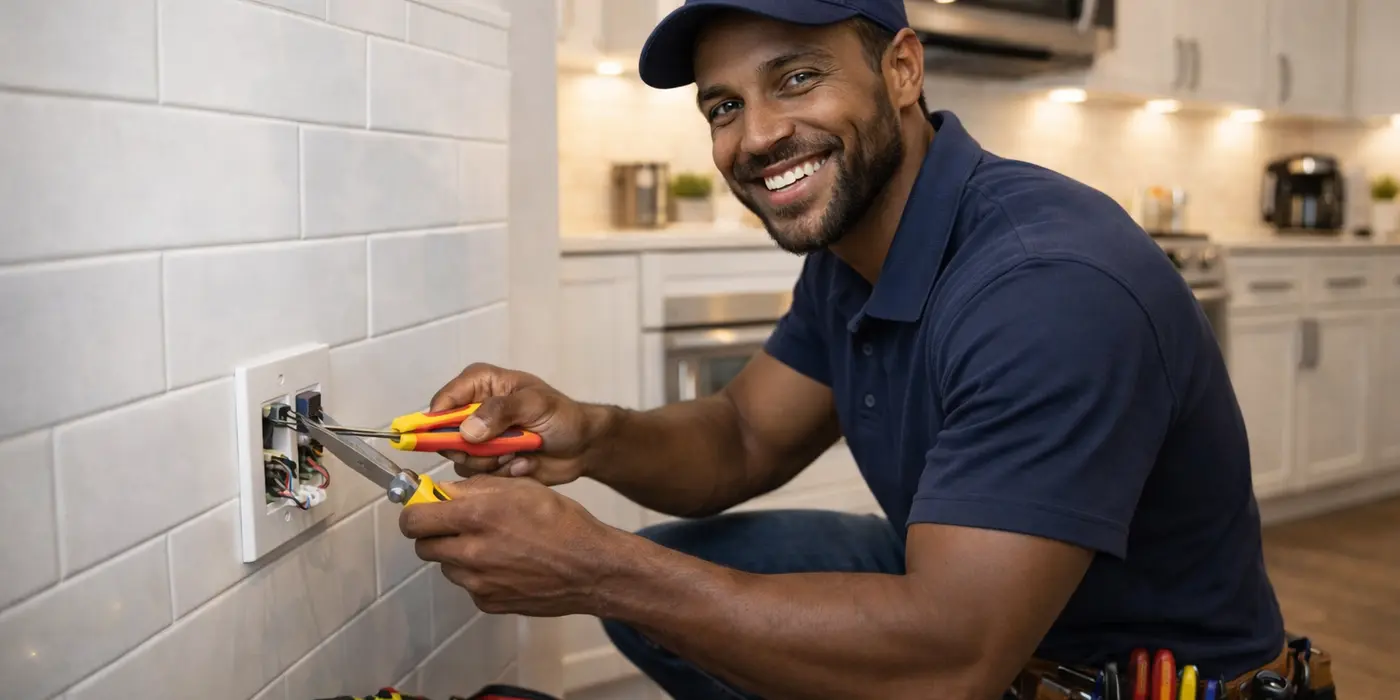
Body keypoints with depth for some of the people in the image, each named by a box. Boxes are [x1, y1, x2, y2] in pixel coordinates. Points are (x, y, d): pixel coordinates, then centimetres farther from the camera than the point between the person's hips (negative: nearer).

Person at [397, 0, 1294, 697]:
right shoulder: (849, 249, -1)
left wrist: (590, 565, -31)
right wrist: (592, 436, -17)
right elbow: (741, 441, 5)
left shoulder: (1049, 284, -29)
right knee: (662, 575, 2)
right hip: (966, 603, 8)